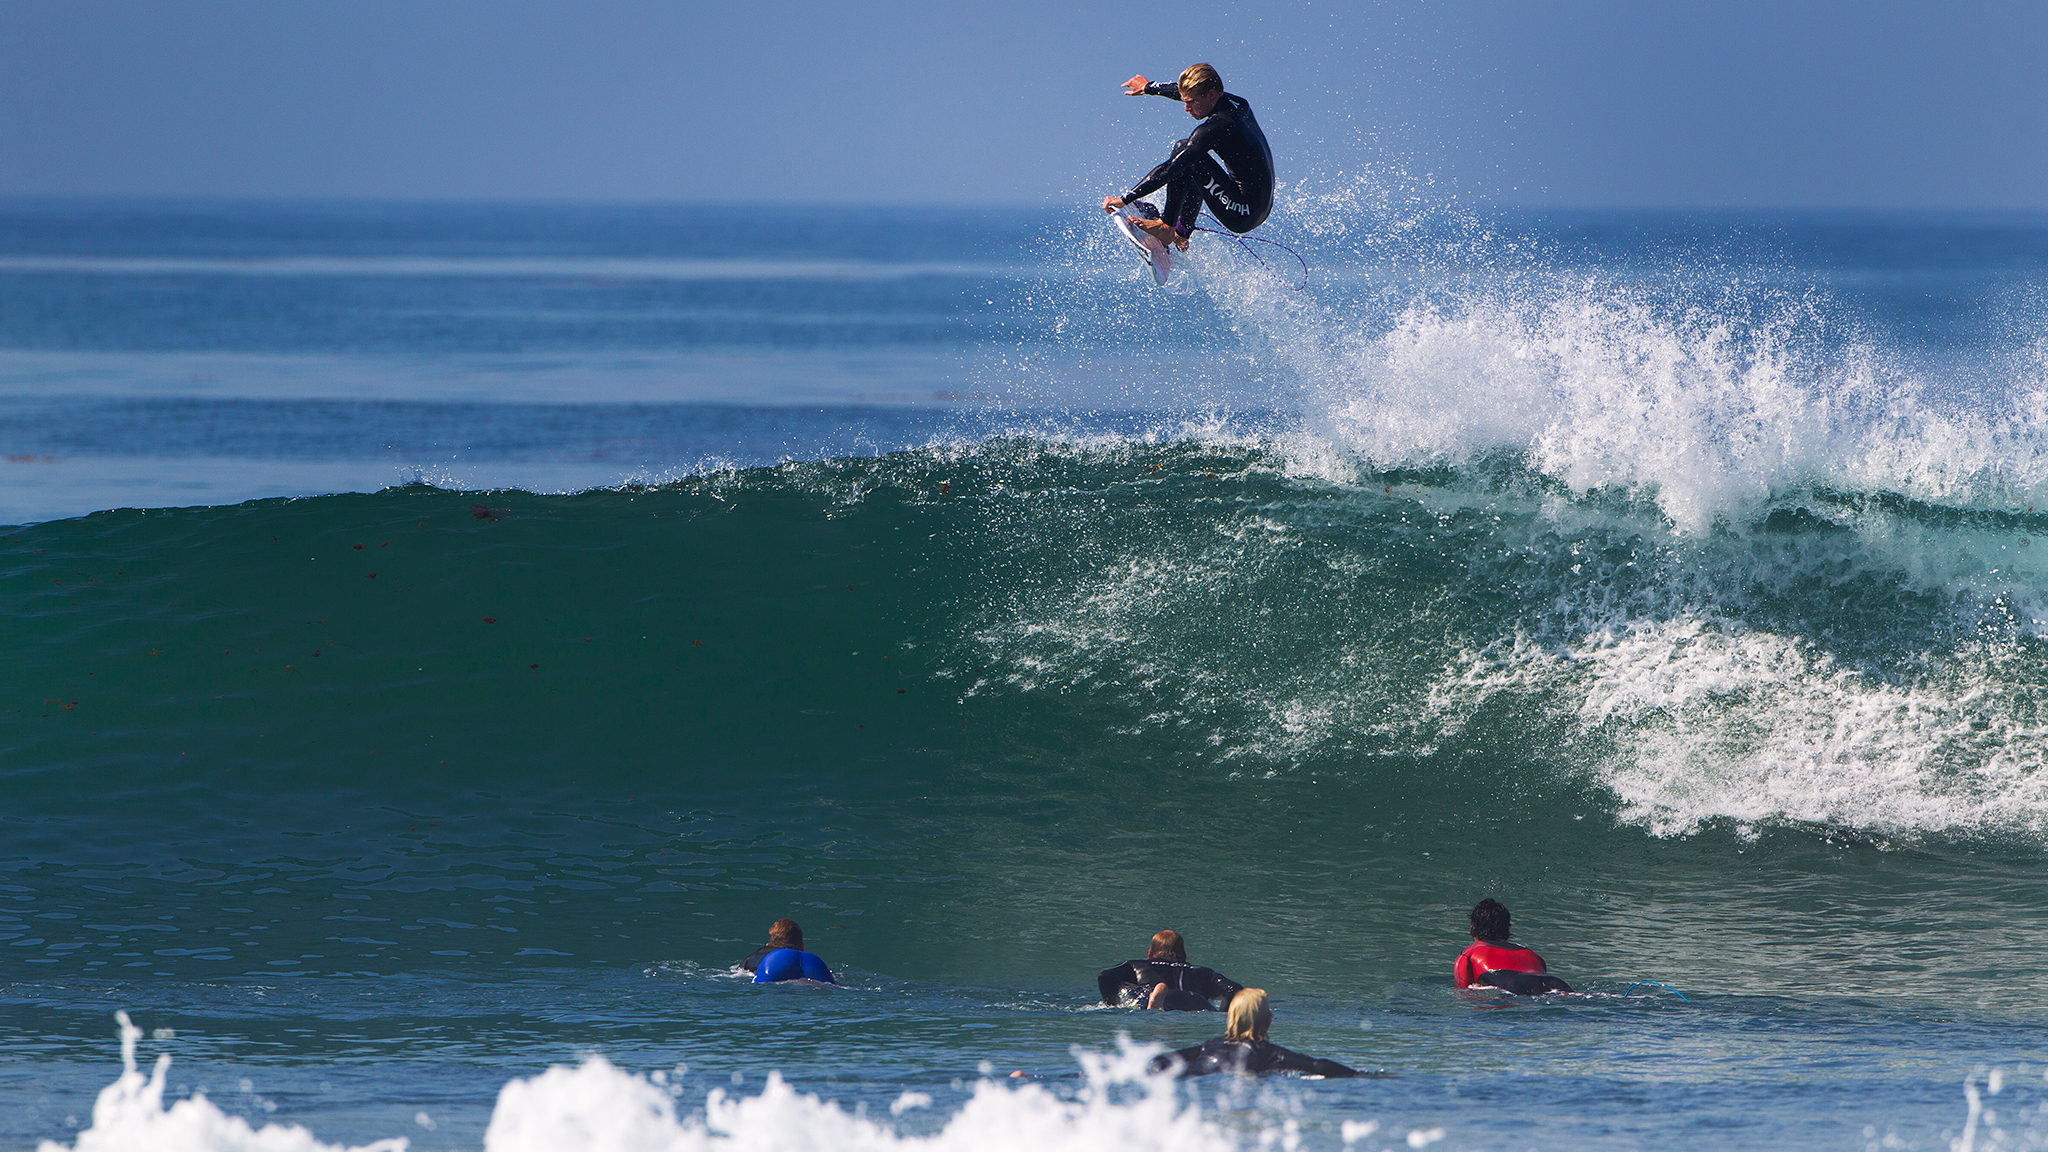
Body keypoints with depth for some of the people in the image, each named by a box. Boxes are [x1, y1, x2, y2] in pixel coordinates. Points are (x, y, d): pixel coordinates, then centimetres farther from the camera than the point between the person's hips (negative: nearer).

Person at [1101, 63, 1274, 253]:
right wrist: (1149, 88, 40)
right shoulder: (1237, 104, 4)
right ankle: (1181, 234, 27)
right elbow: (1190, 92, 25)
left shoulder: (1217, 127, -22)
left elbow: (1170, 170, -21)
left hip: (1243, 215, -10)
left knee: (1184, 152, -10)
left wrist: (1126, 199, -16)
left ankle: (1166, 226, -2)